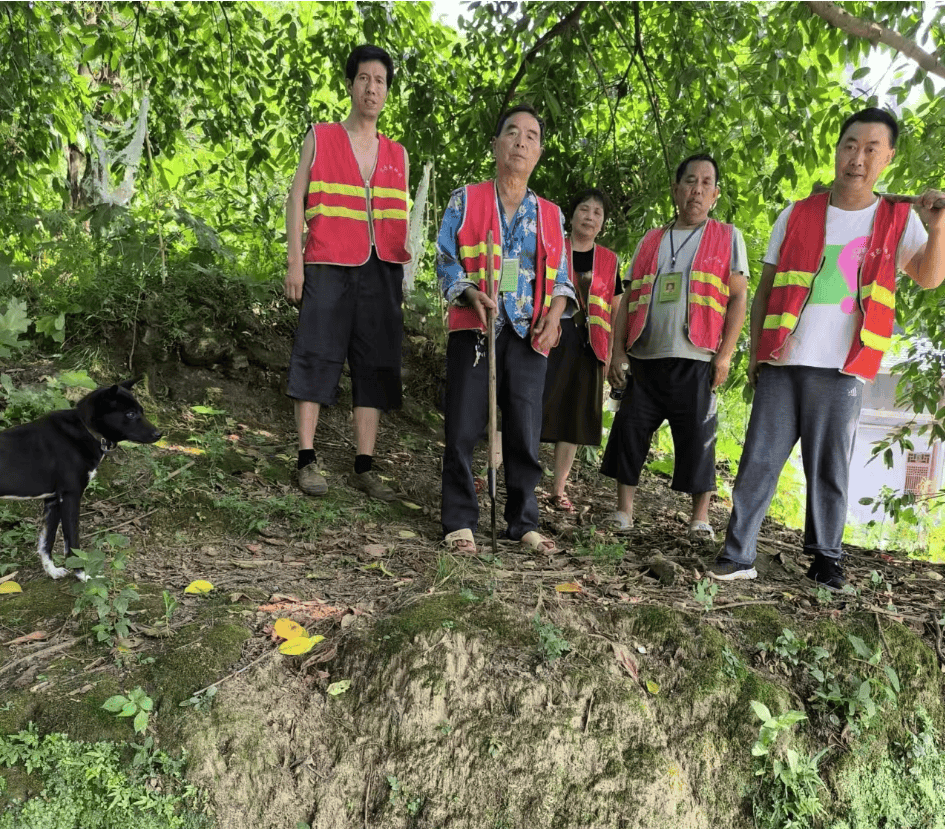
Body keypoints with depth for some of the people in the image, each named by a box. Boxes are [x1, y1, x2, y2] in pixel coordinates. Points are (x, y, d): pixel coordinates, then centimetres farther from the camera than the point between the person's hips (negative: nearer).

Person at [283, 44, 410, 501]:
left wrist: (406, 252, 3)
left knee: (375, 363, 0)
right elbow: (297, 198, 5)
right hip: (328, 265, -3)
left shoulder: (397, 154, 19)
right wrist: (295, 262, -5)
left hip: (381, 270, 3)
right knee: (317, 356, -6)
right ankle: (307, 460, 0)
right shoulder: (320, 137, 10)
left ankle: (364, 467, 5)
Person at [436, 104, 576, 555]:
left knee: (525, 431, 3)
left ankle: (523, 522, 16)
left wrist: (555, 313, -3)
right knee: (463, 428, -3)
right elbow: (446, 261, 4)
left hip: (528, 334, 2)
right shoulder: (466, 200, 9)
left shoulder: (551, 214, 17)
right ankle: (459, 522, 9)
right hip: (474, 328, -2)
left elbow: (559, 276, 17)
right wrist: (470, 293, -15)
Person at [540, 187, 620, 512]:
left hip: (587, 347, 3)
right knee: (535, 409, -6)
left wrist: (613, 355, 8)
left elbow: (615, 311, 14)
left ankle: (559, 488, 14)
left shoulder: (608, 260, 13)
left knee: (574, 416, 5)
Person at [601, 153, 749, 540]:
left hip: (695, 362, -3)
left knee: (697, 439, 1)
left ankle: (700, 518, 15)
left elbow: (738, 298, 2)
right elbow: (629, 299, 13)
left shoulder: (728, 237, 8)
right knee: (629, 431, 1)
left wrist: (724, 354, -7)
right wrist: (618, 351, 4)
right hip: (645, 360, 3)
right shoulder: (650, 241, 15)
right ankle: (623, 511, 13)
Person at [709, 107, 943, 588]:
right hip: (781, 364, 1)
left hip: (841, 370, 0)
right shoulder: (797, 216, 9)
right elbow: (764, 290, 11)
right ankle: (737, 555, 5)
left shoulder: (897, 221, 10)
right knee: (758, 460, -1)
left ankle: (825, 558, 19)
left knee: (829, 469, 5)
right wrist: (755, 354, 6)